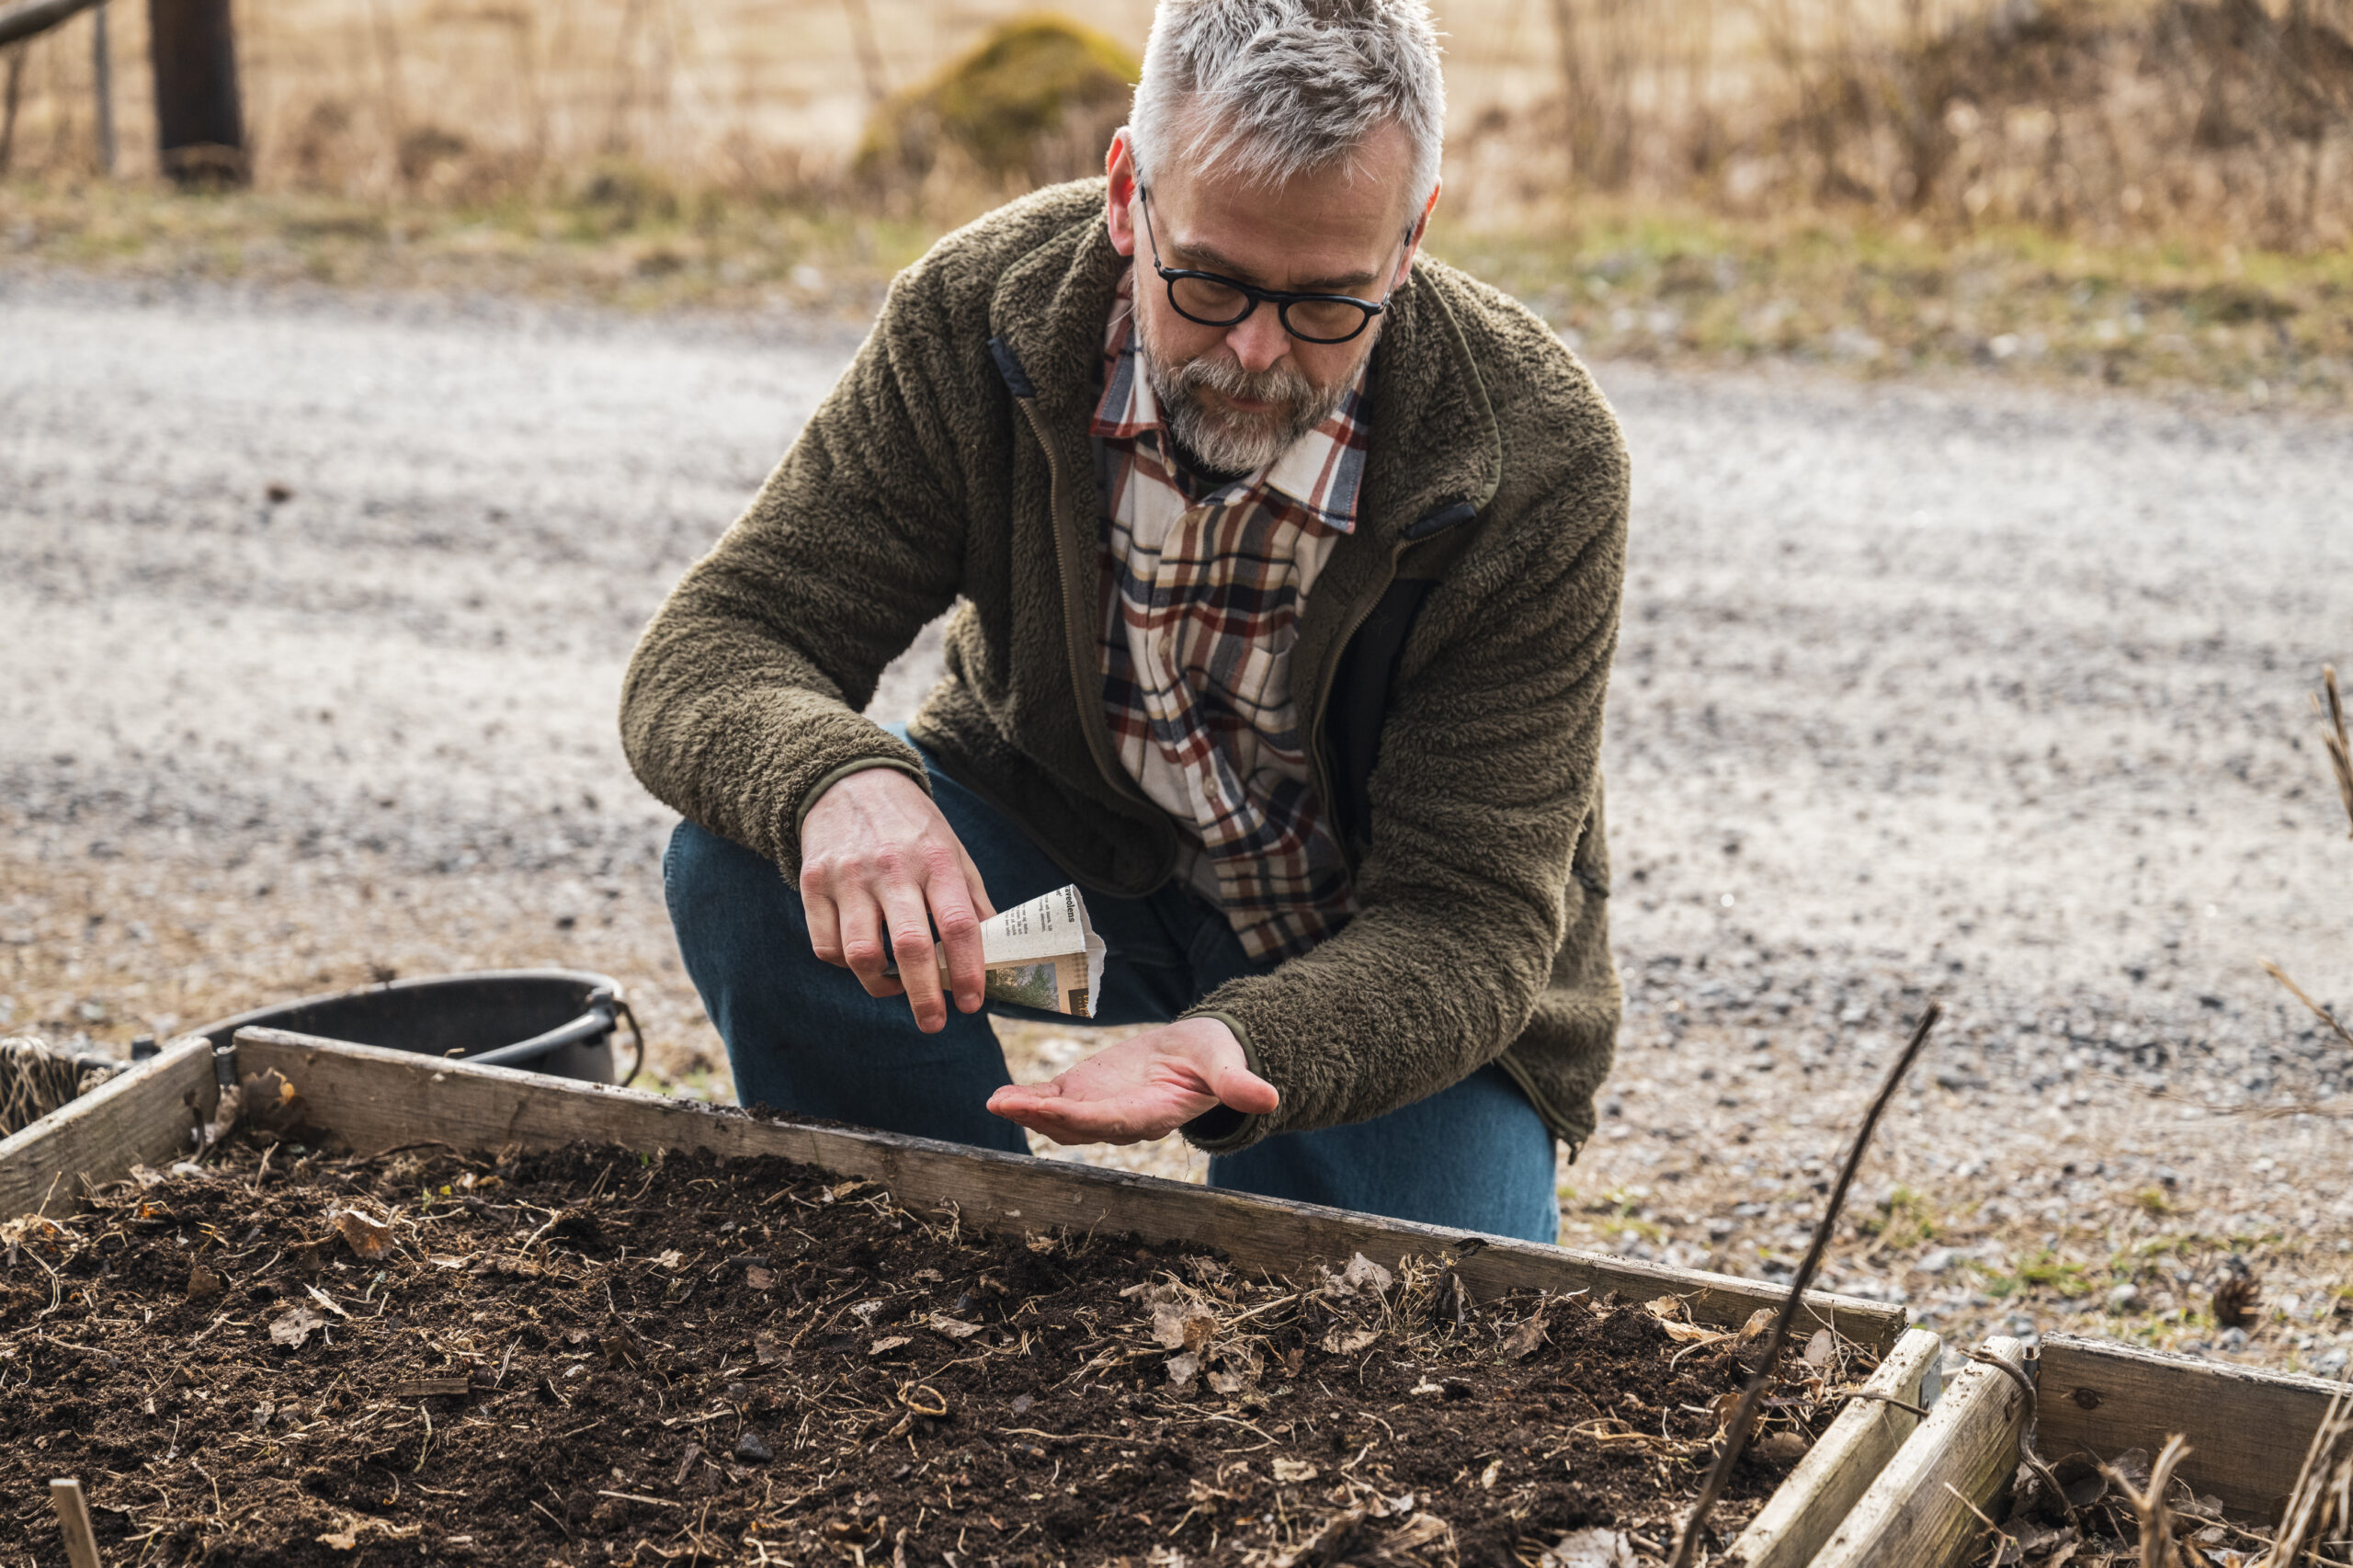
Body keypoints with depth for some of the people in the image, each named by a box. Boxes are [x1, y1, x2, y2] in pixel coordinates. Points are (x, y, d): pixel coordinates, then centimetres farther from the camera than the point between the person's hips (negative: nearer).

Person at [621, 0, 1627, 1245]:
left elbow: (1468, 921, -25)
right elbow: (711, 646, -20)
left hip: (1384, 971, -2)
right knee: (743, 863, -24)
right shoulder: (977, 315, -20)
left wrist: (1237, 1050, -47)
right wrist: (836, 781, -46)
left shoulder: (1541, 464, -27)